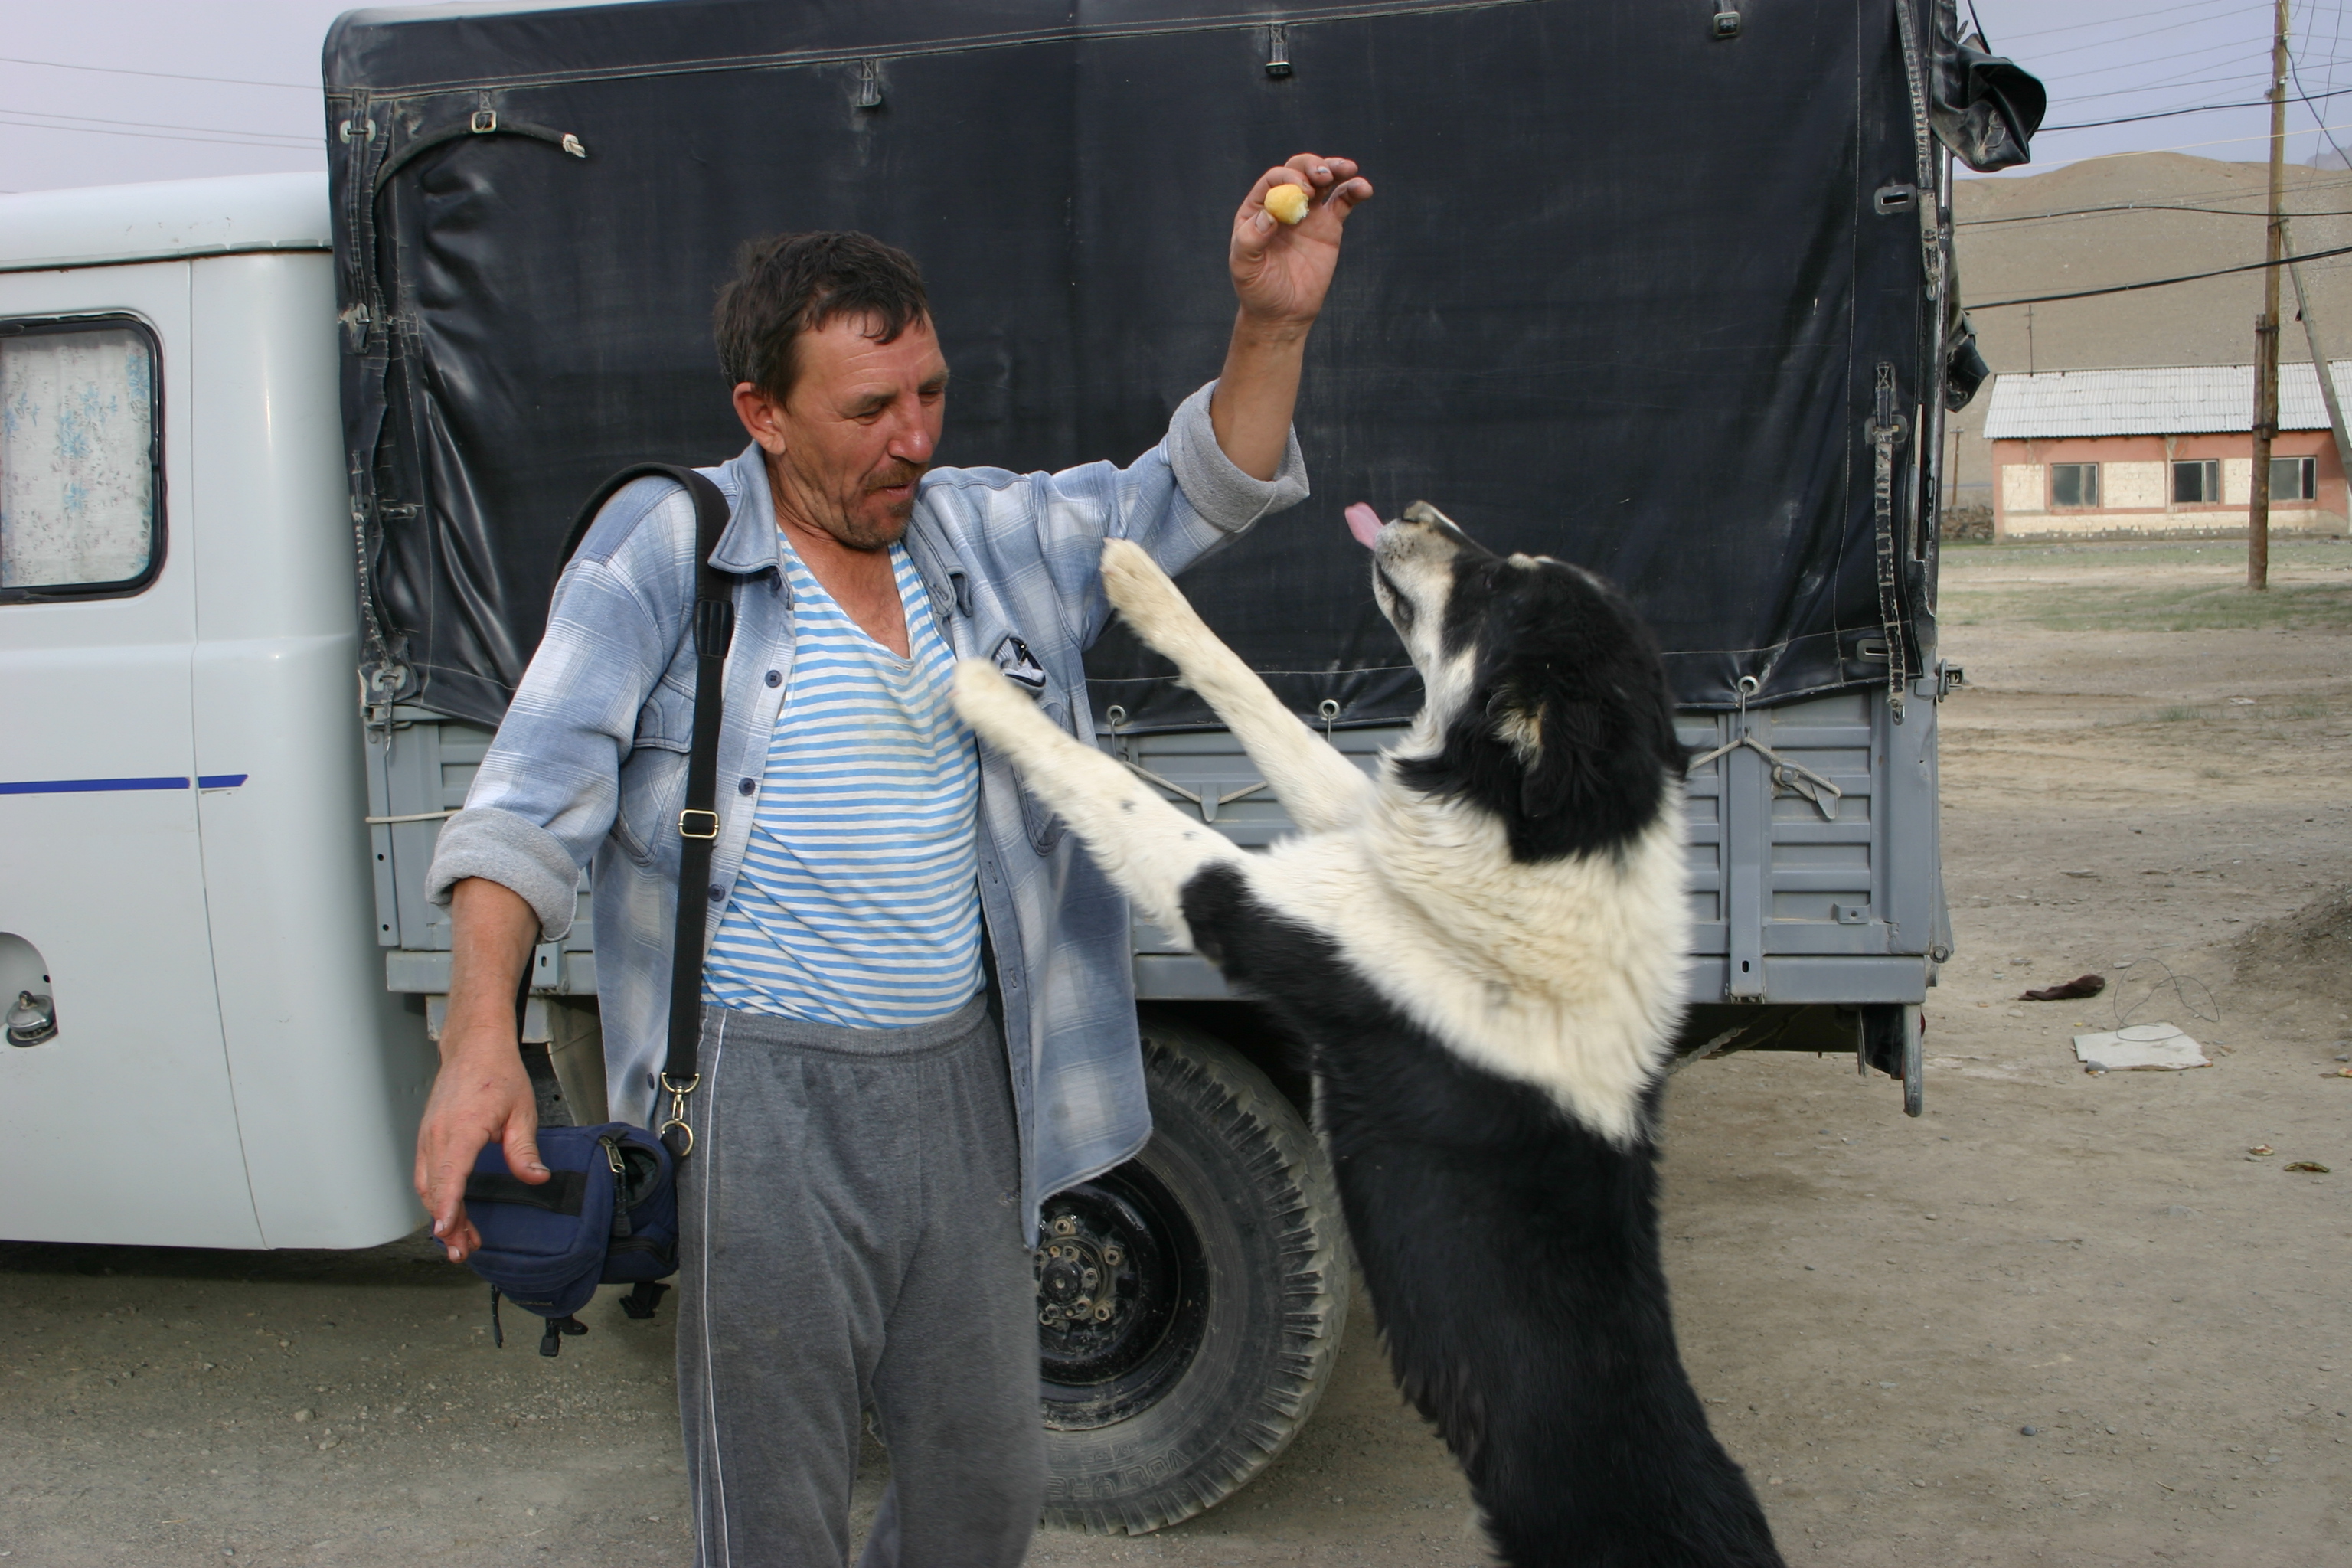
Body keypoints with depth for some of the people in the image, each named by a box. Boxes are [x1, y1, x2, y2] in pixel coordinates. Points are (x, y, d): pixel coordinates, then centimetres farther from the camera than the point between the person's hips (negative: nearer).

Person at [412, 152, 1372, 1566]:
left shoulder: (985, 531, 8)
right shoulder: (666, 550, -5)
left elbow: (1195, 496, 11)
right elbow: (534, 797, -13)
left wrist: (1273, 322, -6)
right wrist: (481, 1042, -26)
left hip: (966, 1082, 5)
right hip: (766, 1094, -4)